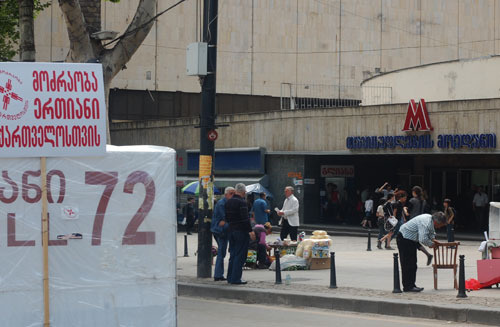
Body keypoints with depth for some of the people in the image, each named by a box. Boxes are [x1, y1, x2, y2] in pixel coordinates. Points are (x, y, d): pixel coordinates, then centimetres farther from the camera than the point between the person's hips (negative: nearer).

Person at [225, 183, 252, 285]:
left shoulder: (228, 202, 10)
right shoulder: (242, 202, -15)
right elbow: (245, 218, -19)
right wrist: (250, 230, -14)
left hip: (231, 230, 8)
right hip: (241, 231, -8)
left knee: (232, 254, 15)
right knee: (240, 255, -3)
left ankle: (230, 277, 18)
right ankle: (235, 278, -5)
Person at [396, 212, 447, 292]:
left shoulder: (430, 219, 1)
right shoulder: (425, 223, -30)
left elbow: (431, 232, 21)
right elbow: (423, 239, -38)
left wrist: (433, 239, 1)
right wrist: (431, 244, -20)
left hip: (411, 239, 11)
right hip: (404, 239, -11)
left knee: (413, 264, 11)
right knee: (408, 264, -9)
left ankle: (411, 285, 15)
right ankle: (408, 286, -7)